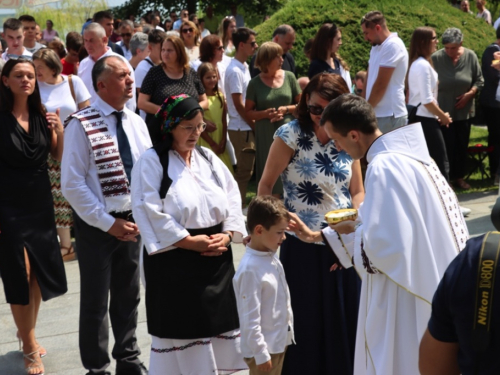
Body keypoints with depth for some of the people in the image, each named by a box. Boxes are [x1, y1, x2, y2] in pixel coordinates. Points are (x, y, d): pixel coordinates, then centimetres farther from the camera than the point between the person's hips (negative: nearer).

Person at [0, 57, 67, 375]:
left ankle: (28, 333, 35)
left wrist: (60, 131, -12)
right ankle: (29, 349, 13)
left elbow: (59, 158, 6)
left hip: (41, 203, 5)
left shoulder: (42, 116, 3)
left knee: (40, 272, 13)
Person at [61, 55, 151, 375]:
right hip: (96, 225, -5)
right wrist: (108, 223, -15)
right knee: (95, 301, 6)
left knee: (128, 296, 17)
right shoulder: (82, 125, -14)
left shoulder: (136, 123, 5)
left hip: (132, 221, 5)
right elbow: (72, 184, -16)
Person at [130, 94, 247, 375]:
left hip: (216, 257, 6)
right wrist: (189, 241, -16)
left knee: (218, 324, 11)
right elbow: (150, 213, -16)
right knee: (182, 329, 0)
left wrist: (226, 234, -7)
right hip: (175, 259, -6)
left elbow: (232, 199, 9)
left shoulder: (209, 158, 10)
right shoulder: (152, 162, -8)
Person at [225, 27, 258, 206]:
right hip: (241, 128, -9)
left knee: (245, 169, 14)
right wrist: (254, 126, -11)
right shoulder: (235, 71, -16)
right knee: (244, 171, -2)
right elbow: (238, 104, -17)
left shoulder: (244, 67, 12)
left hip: (246, 127, 9)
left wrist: (254, 125, 11)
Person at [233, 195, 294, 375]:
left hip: (280, 342, 9)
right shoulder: (250, 270, -25)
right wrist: (260, 354, -20)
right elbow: (250, 319, -23)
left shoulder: (271, 257, 2)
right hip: (263, 347, -9)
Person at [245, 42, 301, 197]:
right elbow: (248, 112, 2)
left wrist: (286, 109, -9)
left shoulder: (289, 77, 5)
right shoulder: (255, 83, 1)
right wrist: (265, 114, -14)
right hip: (266, 135, -1)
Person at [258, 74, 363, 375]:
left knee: (344, 319, 12)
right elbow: (266, 185, -4)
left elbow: (358, 191, 8)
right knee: (306, 322, 7)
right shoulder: (291, 135, -9)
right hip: (302, 246, -3)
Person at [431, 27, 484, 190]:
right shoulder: (436, 58, -15)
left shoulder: (470, 56, -5)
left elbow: (479, 80, 4)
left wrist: (469, 94, -11)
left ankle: (459, 176, 26)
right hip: (443, 111, -3)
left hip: (463, 110, 3)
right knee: (446, 146, -2)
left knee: (462, 145, 13)